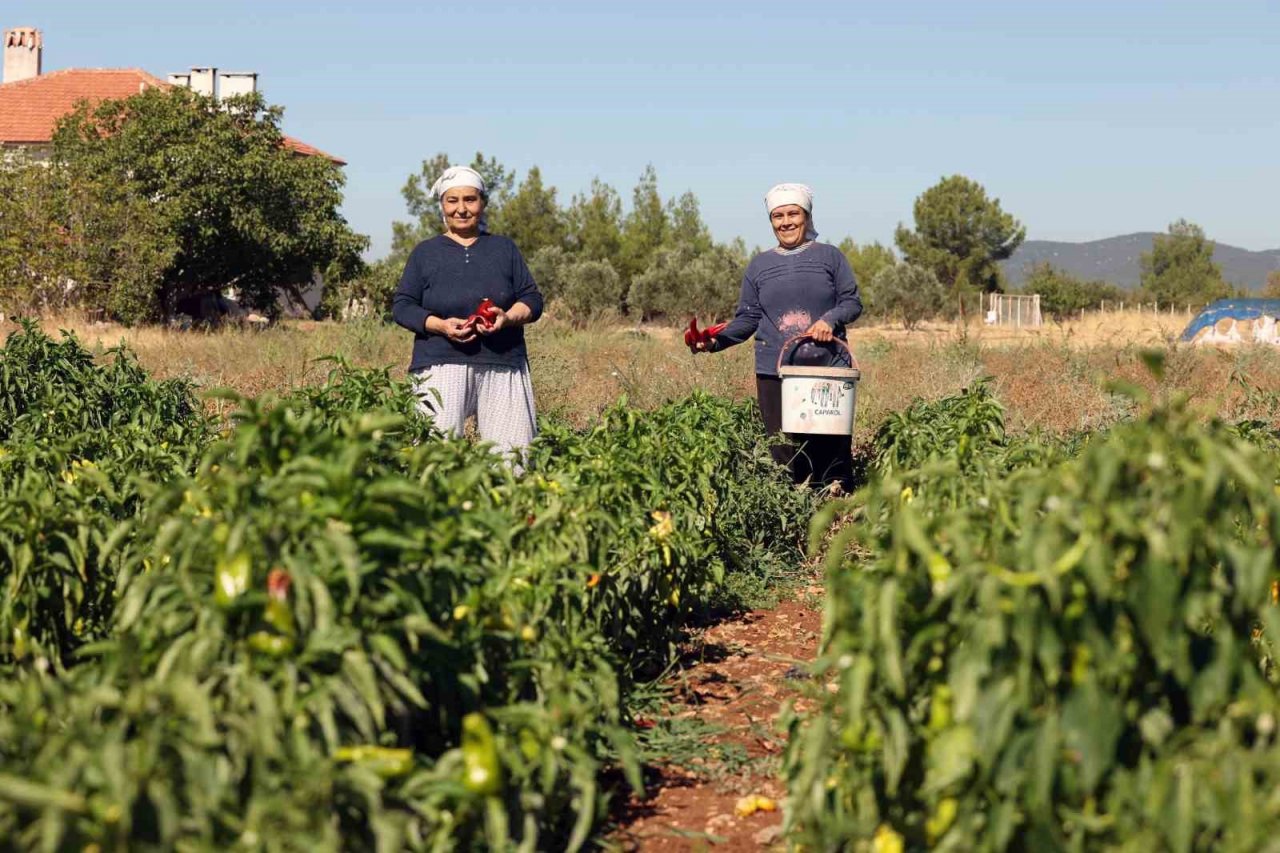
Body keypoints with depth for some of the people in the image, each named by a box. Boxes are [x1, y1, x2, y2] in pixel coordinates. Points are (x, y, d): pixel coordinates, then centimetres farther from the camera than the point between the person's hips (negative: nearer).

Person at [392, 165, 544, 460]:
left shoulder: (504, 248, 16)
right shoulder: (426, 252, 12)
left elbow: (532, 300, 14)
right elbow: (402, 306, 9)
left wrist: (507, 318, -9)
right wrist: (440, 325, -10)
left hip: (502, 367, 1)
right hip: (441, 366, -1)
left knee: (512, 451, -9)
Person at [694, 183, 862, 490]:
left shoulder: (830, 256, 8)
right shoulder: (759, 265, 13)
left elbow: (852, 301, 6)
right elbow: (748, 318, 11)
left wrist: (831, 319, -15)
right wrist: (716, 340, -5)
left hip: (827, 369, -1)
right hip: (775, 373, 1)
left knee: (833, 449, -4)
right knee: (784, 453, -3)